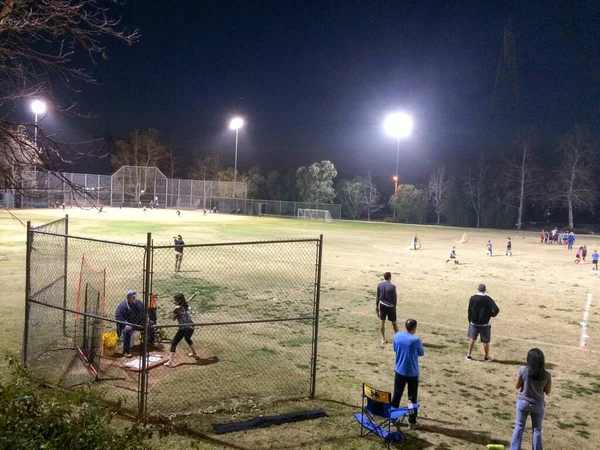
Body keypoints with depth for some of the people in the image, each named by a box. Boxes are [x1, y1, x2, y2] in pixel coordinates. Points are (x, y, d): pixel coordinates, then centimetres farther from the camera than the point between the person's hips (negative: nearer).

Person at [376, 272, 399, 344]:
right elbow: (395, 298, -12)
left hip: (382, 305, 4)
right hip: (390, 306, -3)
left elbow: (378, 297, 2)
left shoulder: (379, 285, -5)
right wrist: (394, 306, 5)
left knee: (382, 322, 11)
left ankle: (383, 339, 17)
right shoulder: (392, 286, -18)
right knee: (394, 322, 11)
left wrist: (377, 306, 11)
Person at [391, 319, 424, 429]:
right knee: (412, 397, 11)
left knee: (396, 395, 16)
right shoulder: (415, 340, -22)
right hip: (412, 373, -4)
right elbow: (421, 353, -4)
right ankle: (412, 421, 20)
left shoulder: (397, 335, -7)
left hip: (399, 371, 4)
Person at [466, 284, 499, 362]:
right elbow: (496, 309, -19)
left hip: (474, 323, 1)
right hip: (485, 323, -1)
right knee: (486, 341, 12)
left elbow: (470, 311, -5)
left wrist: (470, 320, 8)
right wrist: (491, 314, 0)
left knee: (472, 338, 16)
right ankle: (487, 357, 22)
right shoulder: (488, 299, -11)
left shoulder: (473, 298, -8)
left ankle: (469, 355, 20)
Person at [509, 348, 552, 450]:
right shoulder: (547, 375, -16)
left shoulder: (523, 370, -19)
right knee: (537, 430, 18)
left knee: (519, 426, 16)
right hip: (538, 404, 0)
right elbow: (547, 392, -4)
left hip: (523, 402, 0)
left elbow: (517, 386, -8)